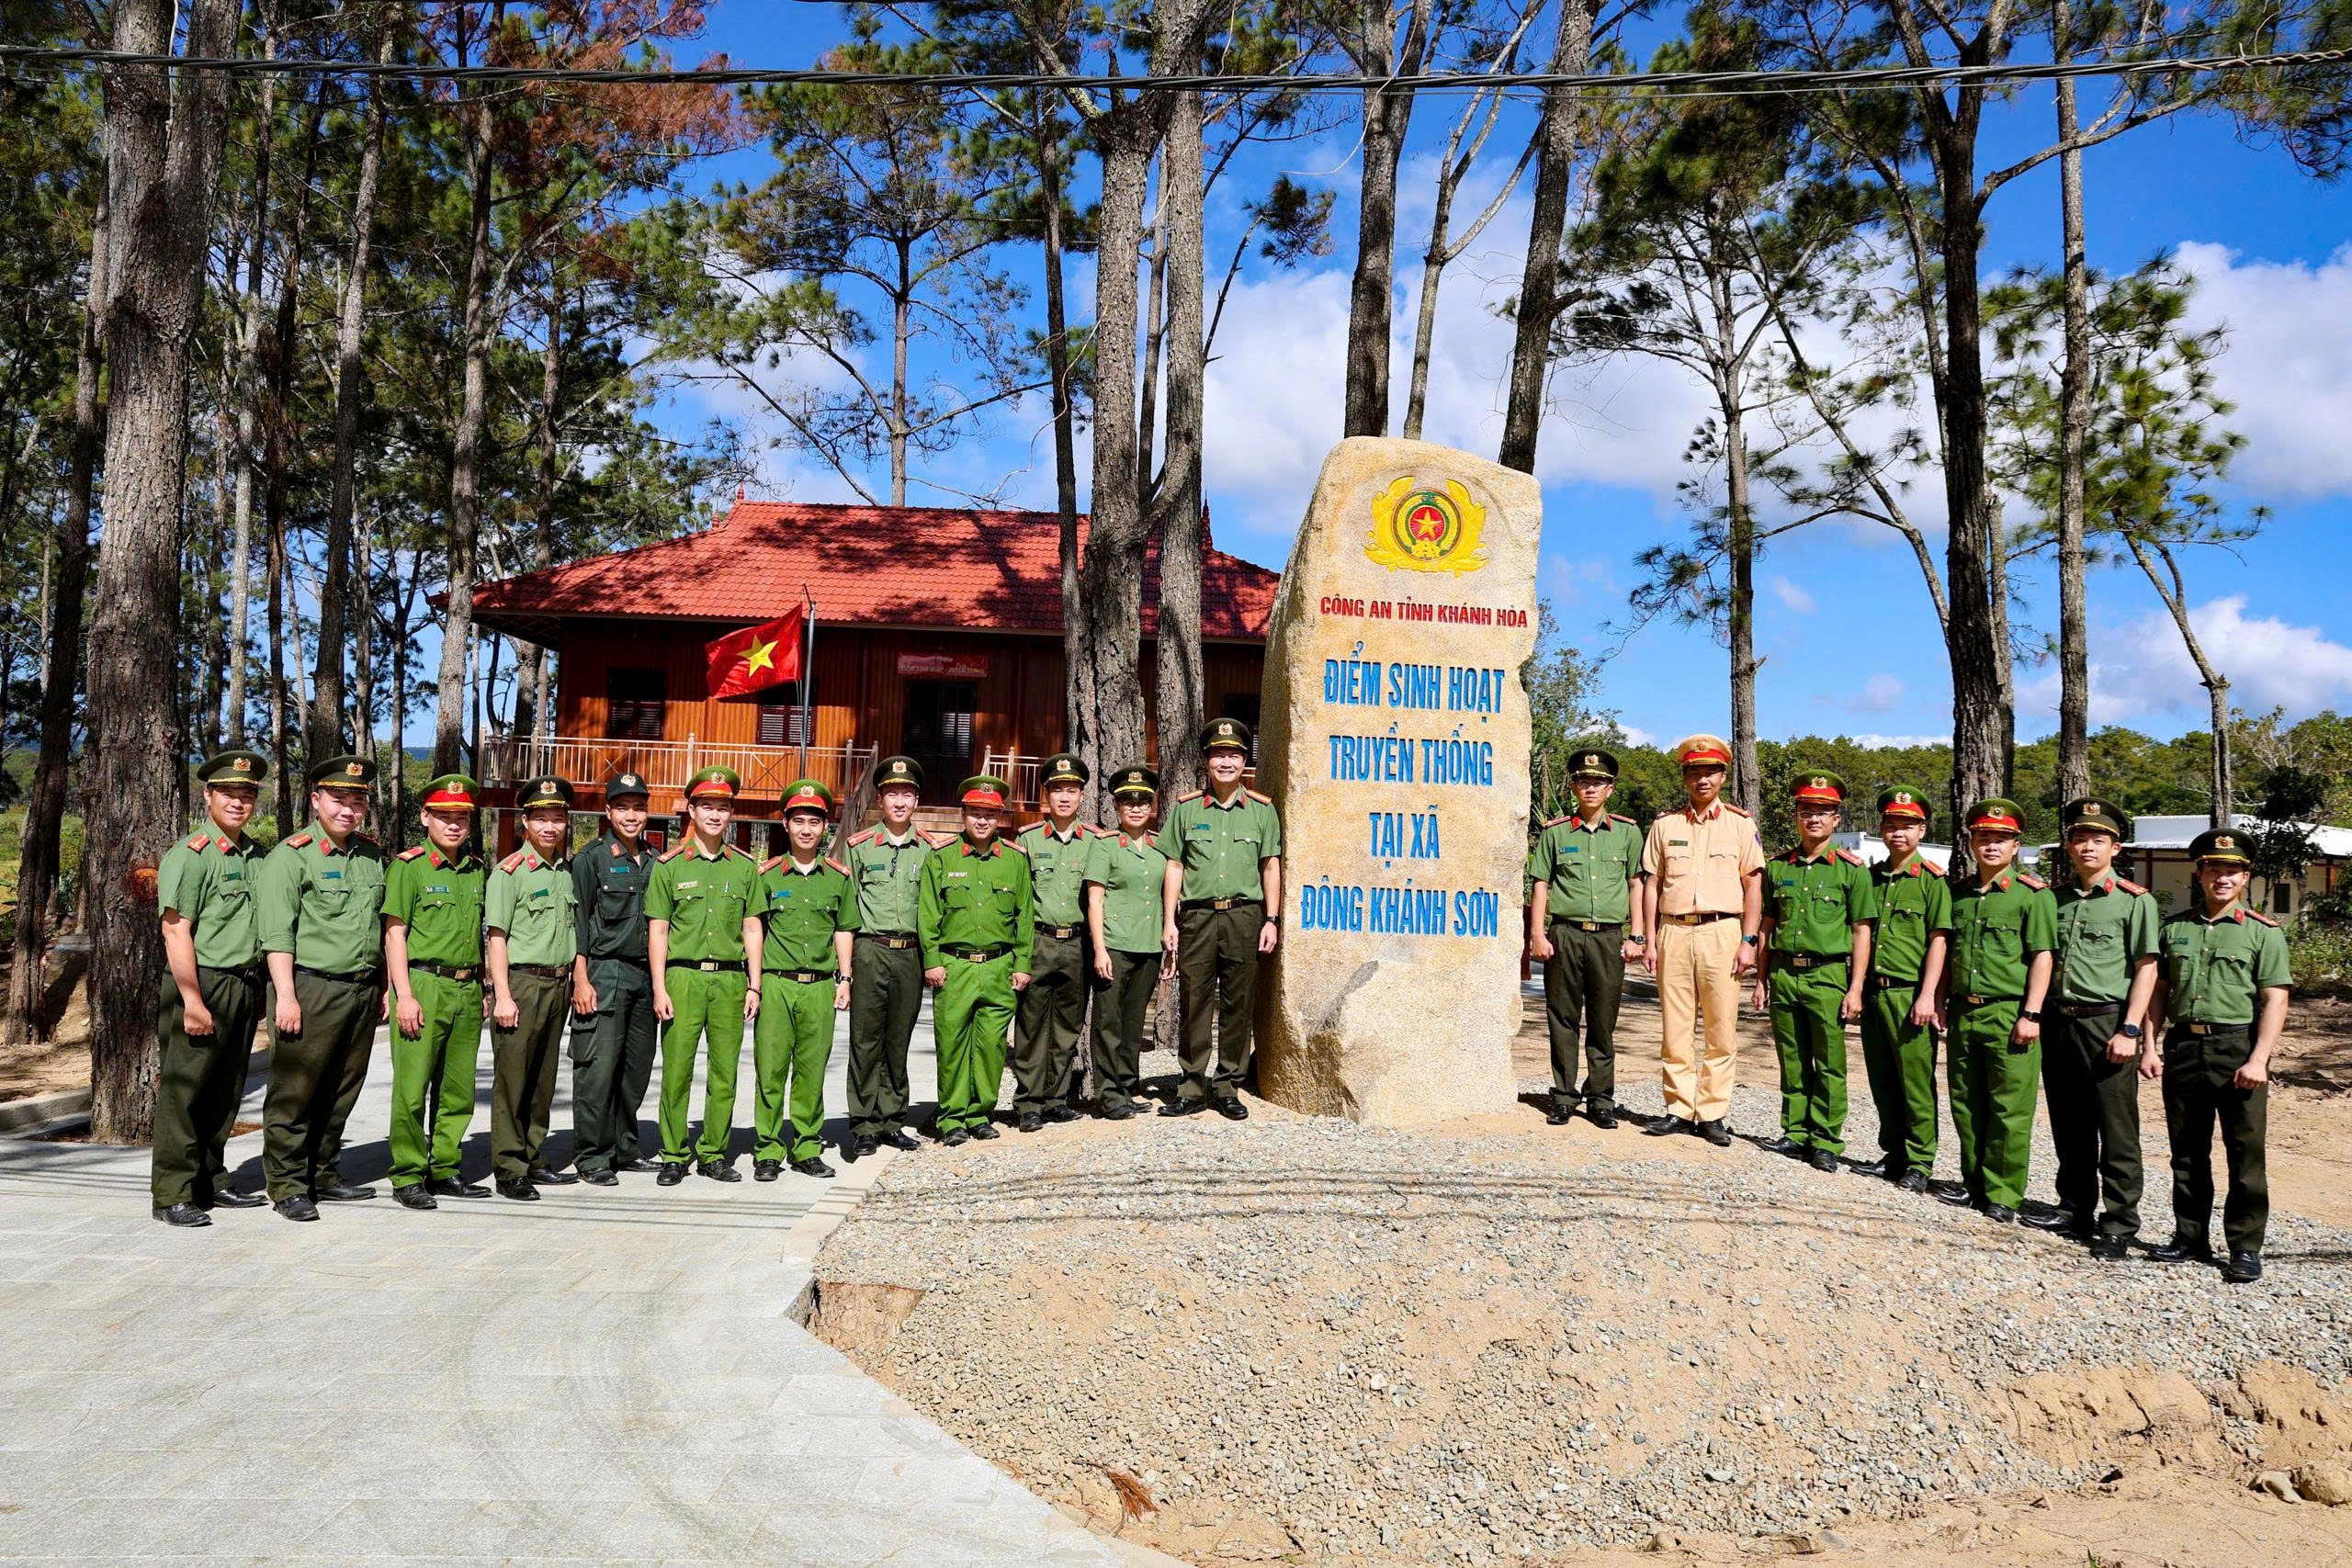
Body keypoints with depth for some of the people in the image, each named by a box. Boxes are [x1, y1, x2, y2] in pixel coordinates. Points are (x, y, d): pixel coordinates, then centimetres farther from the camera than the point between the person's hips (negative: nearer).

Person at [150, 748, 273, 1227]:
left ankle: (211, 1183, 22)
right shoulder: (188, 856, -9)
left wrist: (262, 989, 16)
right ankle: (172, 1195, 3)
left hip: (245, 987, 7)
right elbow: (176, 932, -15)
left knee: (224, 1094, 13)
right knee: (183, 1093, -2)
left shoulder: (257, 856, 13)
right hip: (200, 986, -7)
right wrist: (193, 1002, -19)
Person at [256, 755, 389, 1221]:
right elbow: (277, 933, -11)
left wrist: (385, 986, 17)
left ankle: (324, 1176, 24)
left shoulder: (372, 855, 14)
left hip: (363, 991, 6)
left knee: (340, 1094, 13)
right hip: (311, 989, -6)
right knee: (295, 1094, 0)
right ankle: (287, 1186, 9)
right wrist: (285, 995, -17)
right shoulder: (291, 855, -5)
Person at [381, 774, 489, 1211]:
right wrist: (404, 995, -13)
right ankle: (407, 1178, 5)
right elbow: (394, 933, -6)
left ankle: (444, 1171, 19)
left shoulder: (477, 869, 14)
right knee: (412, 1089, -3)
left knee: (458, 1090, 9)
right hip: (424, 984, -5)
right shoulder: (408, 866, -2)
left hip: (467, 990, 6)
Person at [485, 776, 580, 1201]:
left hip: (558, 986, 6)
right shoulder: (511, 871, -6)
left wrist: (577, 983, 14)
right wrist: (503, 996, -15)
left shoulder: (567, 872, 13)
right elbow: (497, 937, -9)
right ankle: (509, 1171, 2)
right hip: (521, 982, -6)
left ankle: (534, 1161, 21)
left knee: (543, 1080, 12)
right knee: (512, 1081, -3)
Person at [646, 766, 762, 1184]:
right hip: (683, 977, -2)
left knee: (725, 1073, 5)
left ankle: (714, 1154, 15)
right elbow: (657, 931, 2)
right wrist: (660, 989, -5)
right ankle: (674, 1156, 10)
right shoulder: (669, 865, 4)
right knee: (677, 1071, -1)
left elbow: (752, 929, 12)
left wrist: (754, 985, 6)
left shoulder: (745, 866, 10)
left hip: (730, 978, 2)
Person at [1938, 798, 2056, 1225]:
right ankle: (1974, 1183, 24)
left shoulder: (2032, 894, -4)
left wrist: (2031, 1014, -14)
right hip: (1963, 1013, 6)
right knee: (1965, 1104, 12)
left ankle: (2003, 1195, 6)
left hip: (2009, 1014, -6)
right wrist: (1940, 1002, 15)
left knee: (2010, 1110, -2)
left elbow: (2042, 956, -9)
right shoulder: (1959, 894, 14)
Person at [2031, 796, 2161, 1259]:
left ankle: (2119, 1227, 4)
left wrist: (2130, 1030, -14)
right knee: (2069, 1129, 13)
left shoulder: (2136, 901, -3)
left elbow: (2146, 969, -7)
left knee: (2117, 1133, -2)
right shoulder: (2055, 899, 12)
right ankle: (2075, 1211, 25)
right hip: (2058, 1025, 5)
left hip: (2106, 1024, -5)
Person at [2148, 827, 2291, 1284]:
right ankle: (2191, 1237, 21)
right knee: (2187, 1152, 10)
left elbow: (2274, 1002, -7)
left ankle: (2246, 1248, 8)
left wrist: (2258, 1059, -16)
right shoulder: (2175, 929, 10)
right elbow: (2158, 992, 13)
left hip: (2238, 1051, -4)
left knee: (2246, 1153, -1)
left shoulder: (2264, 933, -1)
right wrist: (2149, 1047, 5)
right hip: (2183, 1049, 4)